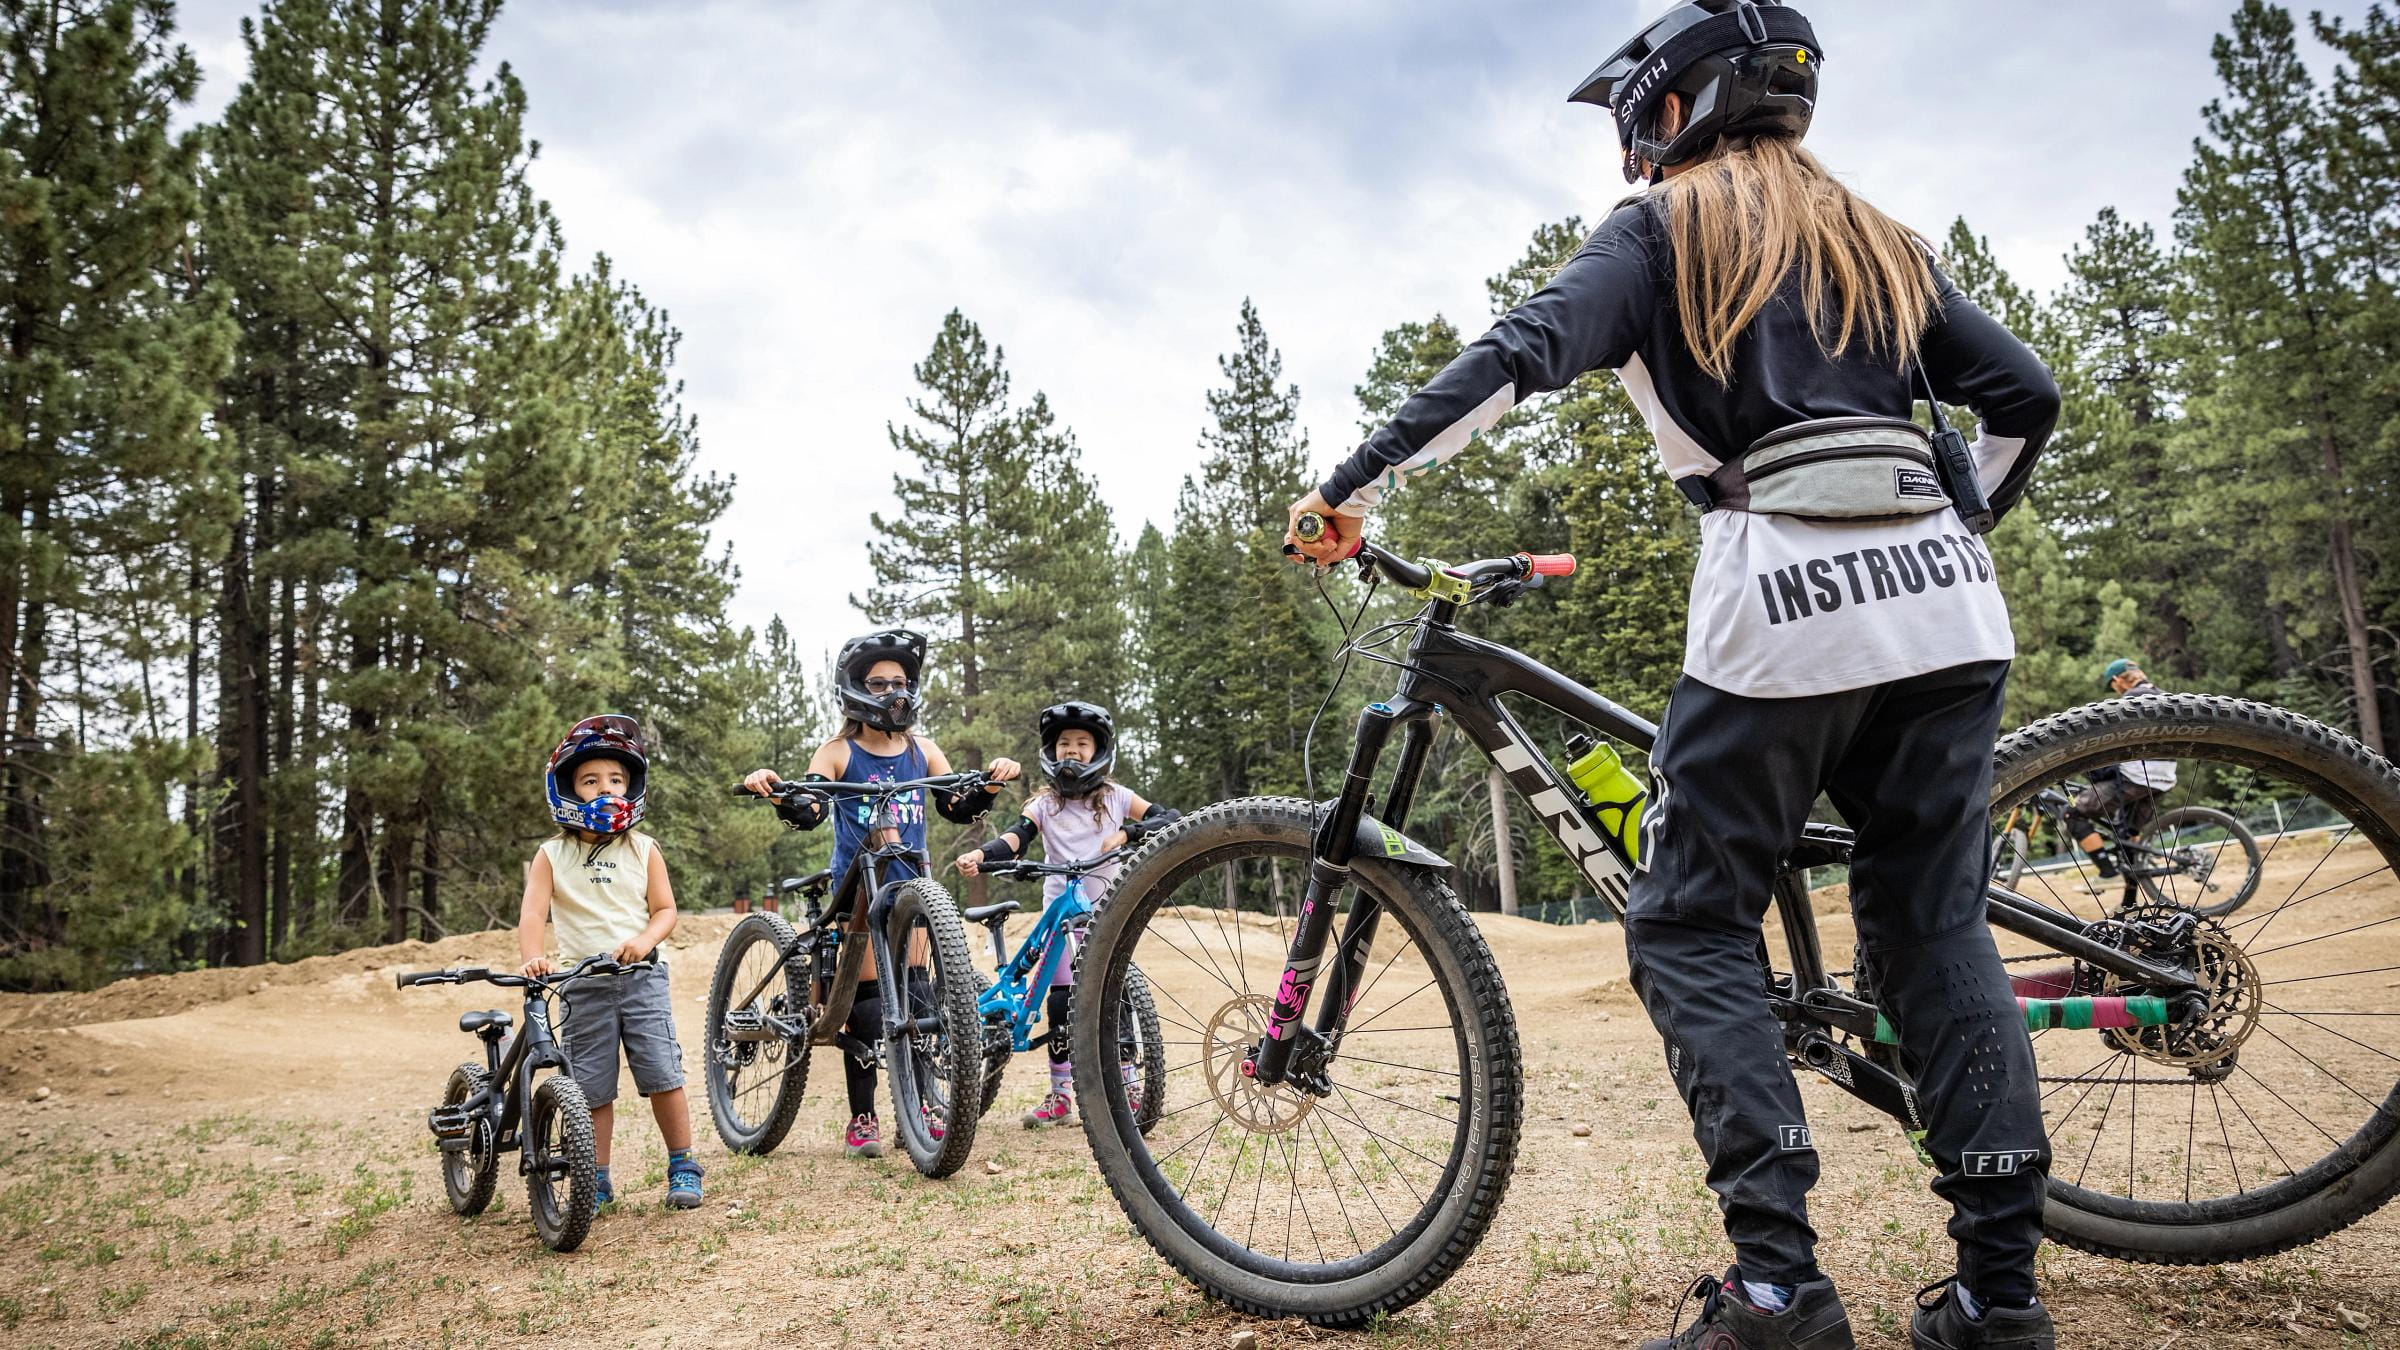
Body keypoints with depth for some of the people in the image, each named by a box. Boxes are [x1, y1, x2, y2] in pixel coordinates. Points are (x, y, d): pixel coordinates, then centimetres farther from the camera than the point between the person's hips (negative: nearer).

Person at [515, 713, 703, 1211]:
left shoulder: (643, 850, 5)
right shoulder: (552, 855, 3)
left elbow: (665, 910, 4)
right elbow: (532, 914, -8)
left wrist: (645, 939, -17)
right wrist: (532, 959, -28)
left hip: (642, 978, 0)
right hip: (582, 984, 0)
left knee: (663, 1076, -5)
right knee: (591, 1089, 3)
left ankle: (683, 1169, 10)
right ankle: (597, 1181, 18)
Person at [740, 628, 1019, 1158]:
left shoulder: (922, 751, 9)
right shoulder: (838, 753, -2)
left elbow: (957, 808, 3)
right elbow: (807, 814, -13)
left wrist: (989, 785, -16)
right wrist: (776, 792, -33)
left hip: (909, 882, 3)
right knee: (866, 998, -4)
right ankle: (861, 1118, 6)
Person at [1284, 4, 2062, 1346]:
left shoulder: (1662, 229, 8)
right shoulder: (1877, 240, 23)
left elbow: (1523, 353, -9)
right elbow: (2024, 396, 17)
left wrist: (1355, 484, -8)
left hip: (1781, 601, -6)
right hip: (1946, 605, 6)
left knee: (1691, 930, 3)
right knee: (1937, 928, 10)